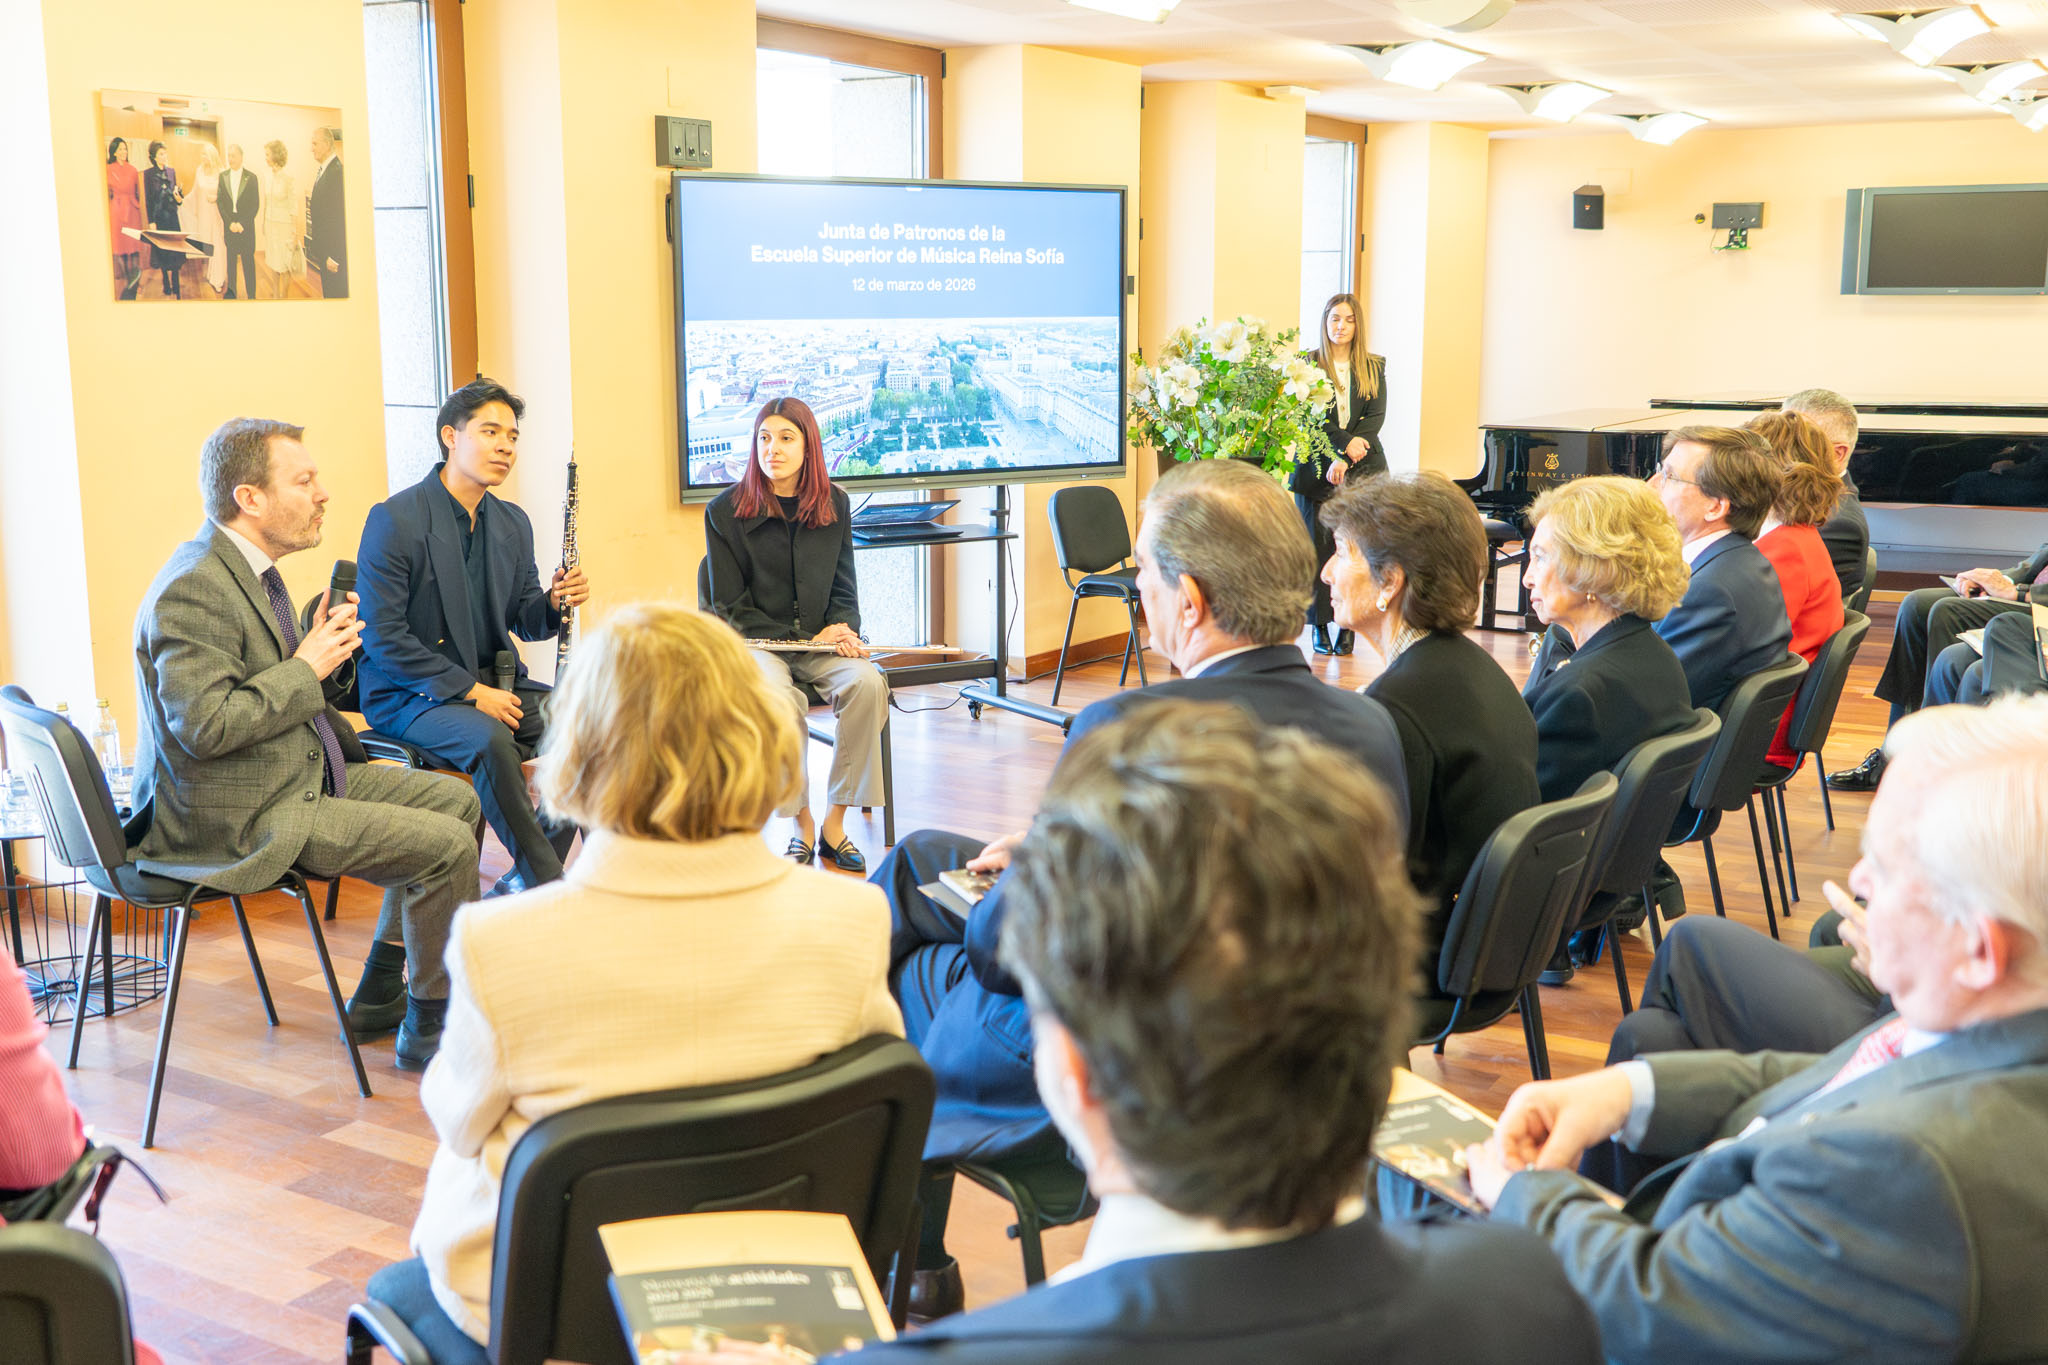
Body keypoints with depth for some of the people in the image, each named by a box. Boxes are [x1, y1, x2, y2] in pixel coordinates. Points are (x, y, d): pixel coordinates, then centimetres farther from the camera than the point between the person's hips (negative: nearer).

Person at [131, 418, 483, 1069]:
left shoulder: (248, 568, 11)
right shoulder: (193, 590, -21)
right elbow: (204, 726, -28)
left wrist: (322, 642, 3)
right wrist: (306, 667, -19)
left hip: (302, 773, 11)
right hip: (241, 819, -11)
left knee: (456, 800, 13)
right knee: (448, 847, -17)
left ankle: (378, 994, 18)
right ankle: (431, 1029, 1)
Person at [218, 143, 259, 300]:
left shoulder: (251, 177, -3)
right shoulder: (222, 176, 6)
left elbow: (255, 204, -4)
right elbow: (220, 202, 5)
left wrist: (242, 223, -11)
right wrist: (230, 222, -7)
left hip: (246, 226, -3)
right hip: (229, 225, 3)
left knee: (248, 260, 1)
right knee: (230, 260, 7)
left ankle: (251, 294, 7)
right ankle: (231, 292, 16)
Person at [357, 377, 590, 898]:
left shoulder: (513, 523, 9)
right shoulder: (394, 519, -12)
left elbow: (524, 621, 14)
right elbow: (383, 638, -16)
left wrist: (555, 603, -11)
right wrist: (471, 692, -20)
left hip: (494, 683, 7)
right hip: (410, 694, -7)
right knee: (488, 739, -36)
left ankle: (526, 880, -4)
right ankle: (549, 886, -23)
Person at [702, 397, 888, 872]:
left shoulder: (833, 503, 8)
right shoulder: (726, 511, -2)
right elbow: (730, 607, -3)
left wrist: (841, 631, -9)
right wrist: (805, 638, -13)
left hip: (820, 640, 3)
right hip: (753, 642, -3)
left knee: (868, 682, -29)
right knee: (778, 697, -36)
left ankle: (833, 823, -17)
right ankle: (801, 826, -16)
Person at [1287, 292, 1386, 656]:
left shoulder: (1373, 367, 10)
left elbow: (1376, 416, 1)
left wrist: (1344, 461, -11)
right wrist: (1345, 443, -15)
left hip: (1363, 467, 1)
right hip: (1316, 467, -1)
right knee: (1318, 546, 0)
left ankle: (1348, 627, 3)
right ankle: (1319, 626, 8)